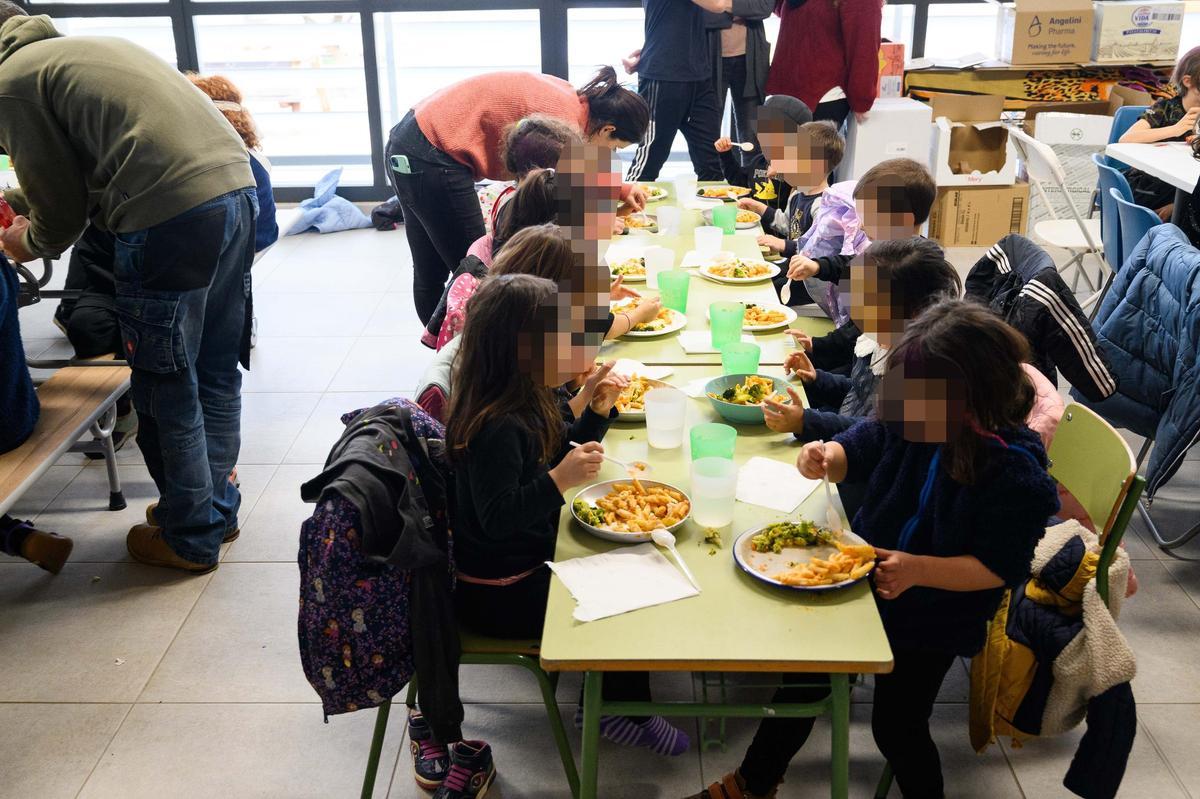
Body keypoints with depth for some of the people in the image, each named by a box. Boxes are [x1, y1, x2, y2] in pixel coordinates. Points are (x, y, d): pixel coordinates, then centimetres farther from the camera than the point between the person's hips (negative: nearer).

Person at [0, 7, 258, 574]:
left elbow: (62, 212, 5)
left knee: (167, 389, 7)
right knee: (216, 373, 19)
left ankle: (191, 537, 21)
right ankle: (217, 507, 34)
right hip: (235, 188, 8)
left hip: (173, 217, -8)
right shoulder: (79, 49, 29)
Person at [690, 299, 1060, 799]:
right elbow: (859, 448, 4)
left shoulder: (1014, 471, -25)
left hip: (934, 619, -5)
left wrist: (917, 569, -33)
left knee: (896, 725, 2)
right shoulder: (907, 421, -13)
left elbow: (999, 568, -21)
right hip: (866, 579, 5)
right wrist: (825, 458, -19)